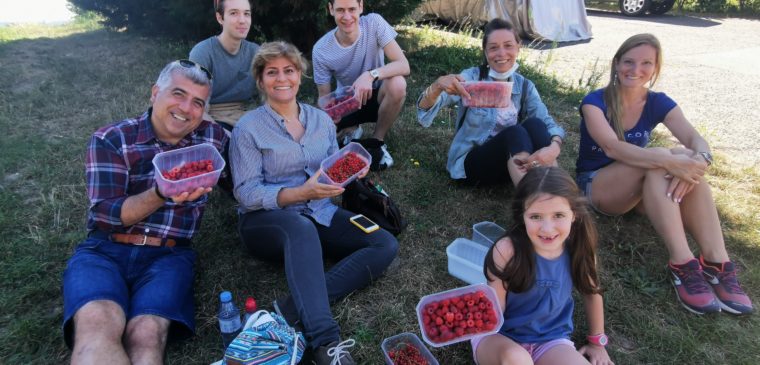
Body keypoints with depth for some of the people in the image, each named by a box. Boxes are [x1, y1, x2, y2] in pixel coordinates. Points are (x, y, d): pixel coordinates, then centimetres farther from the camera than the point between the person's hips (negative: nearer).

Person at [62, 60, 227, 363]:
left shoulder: (213, 139, 9)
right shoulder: (111, 139, 3)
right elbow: (106, 214, -7)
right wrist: (162, 195, -23)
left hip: (168, 255, 1)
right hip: (103, 250, 0)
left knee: (146, 334, -29)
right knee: (98, 324, -32)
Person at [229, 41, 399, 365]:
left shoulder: (321, 119, 12)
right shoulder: (248, 128, -2)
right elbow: (246, 193, -10)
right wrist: (301, 193, -23)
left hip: (320, 214, 5)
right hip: (267, 220, -5)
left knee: (385, 245, -17)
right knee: (302, 228, -40)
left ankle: (294, 309, -30)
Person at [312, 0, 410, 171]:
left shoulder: (374, 23, -20)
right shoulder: (320, 50, -18)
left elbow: (403, 65, -26)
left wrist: (371, 75, -43)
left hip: (375, 97, 0)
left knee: (397, 83, -34)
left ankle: (377, 142, -9)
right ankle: (352, 131, 12)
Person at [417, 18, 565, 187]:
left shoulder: (525, 86, 0)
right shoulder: (472, 78, -12)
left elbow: (548, 123, -12)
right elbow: (425, 109, -25)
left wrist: (554, 147, -36)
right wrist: (438, 86, -48)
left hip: (512, 161, 4)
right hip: (471, 162, -4)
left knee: (535, 124, -24)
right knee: (515, 133, -30)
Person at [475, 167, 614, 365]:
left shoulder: (580, 250, -13)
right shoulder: (507, 250, -25)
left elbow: (591, 292, 8)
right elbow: (495, 307, -15)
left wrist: (597, 342, 18)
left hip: (550, 340, 3)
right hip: (500, 335, -2)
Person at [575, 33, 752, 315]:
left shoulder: (659, 103, 1)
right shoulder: (595, 102, -12)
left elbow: (697, 139, -15)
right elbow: (612, 147, -30)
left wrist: (699, 160, -40)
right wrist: (668, 160, -44)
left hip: (640, 191, 4)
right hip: (596, 184, -4)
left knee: (687, 162, -27)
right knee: (659, 161, -33)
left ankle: (717, 262, -32)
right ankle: (682, 264, -38)